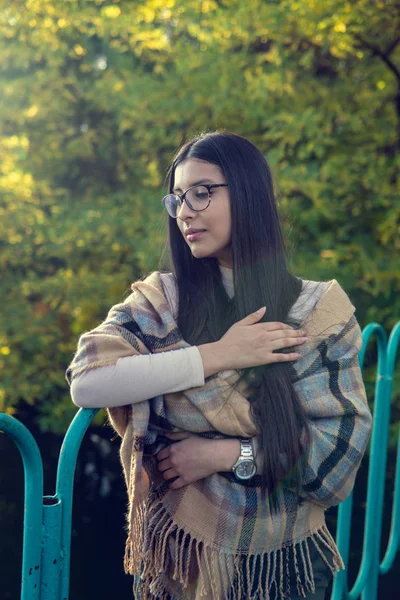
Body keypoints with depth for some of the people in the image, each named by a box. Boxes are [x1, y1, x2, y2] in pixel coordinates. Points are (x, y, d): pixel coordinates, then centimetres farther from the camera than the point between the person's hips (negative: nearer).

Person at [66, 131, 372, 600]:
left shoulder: (319, 309, -6)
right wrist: (217, 356, -22)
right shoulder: (161, 301, -5)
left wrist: (229, 454, -18)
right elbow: (86, 382, -20)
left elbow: (344, 437, -10)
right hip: (176, 557, 1)